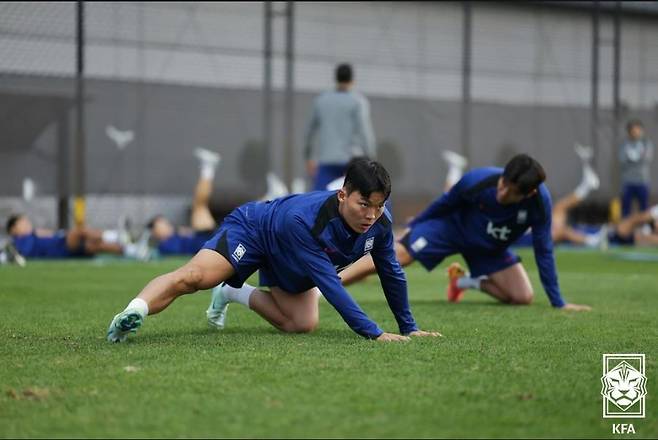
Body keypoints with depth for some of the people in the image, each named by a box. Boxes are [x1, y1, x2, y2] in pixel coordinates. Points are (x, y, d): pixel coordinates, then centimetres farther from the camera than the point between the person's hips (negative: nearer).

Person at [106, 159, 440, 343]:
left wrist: (409, 327, 0)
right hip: (252, 229, -7)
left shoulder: (379, 223, -25)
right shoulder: (303, 219, -43)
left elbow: (391, 274, -6)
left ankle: (234, 293, 15)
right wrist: (373, 333, -48)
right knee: (194, 277, -31)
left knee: (303, 325, -6)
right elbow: (328, 283, -45)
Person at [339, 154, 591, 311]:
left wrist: (558, 302, -14)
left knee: (523, 297, -8)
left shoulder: (540, 201, -31)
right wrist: (413, 226, 3)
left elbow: (543, 251, -18)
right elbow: (445, 204, -13)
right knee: (395, 256, -21)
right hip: (452, 226, -3)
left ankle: (465, 281, 14)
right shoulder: (477, 181, -35)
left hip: (490, 249, 3)